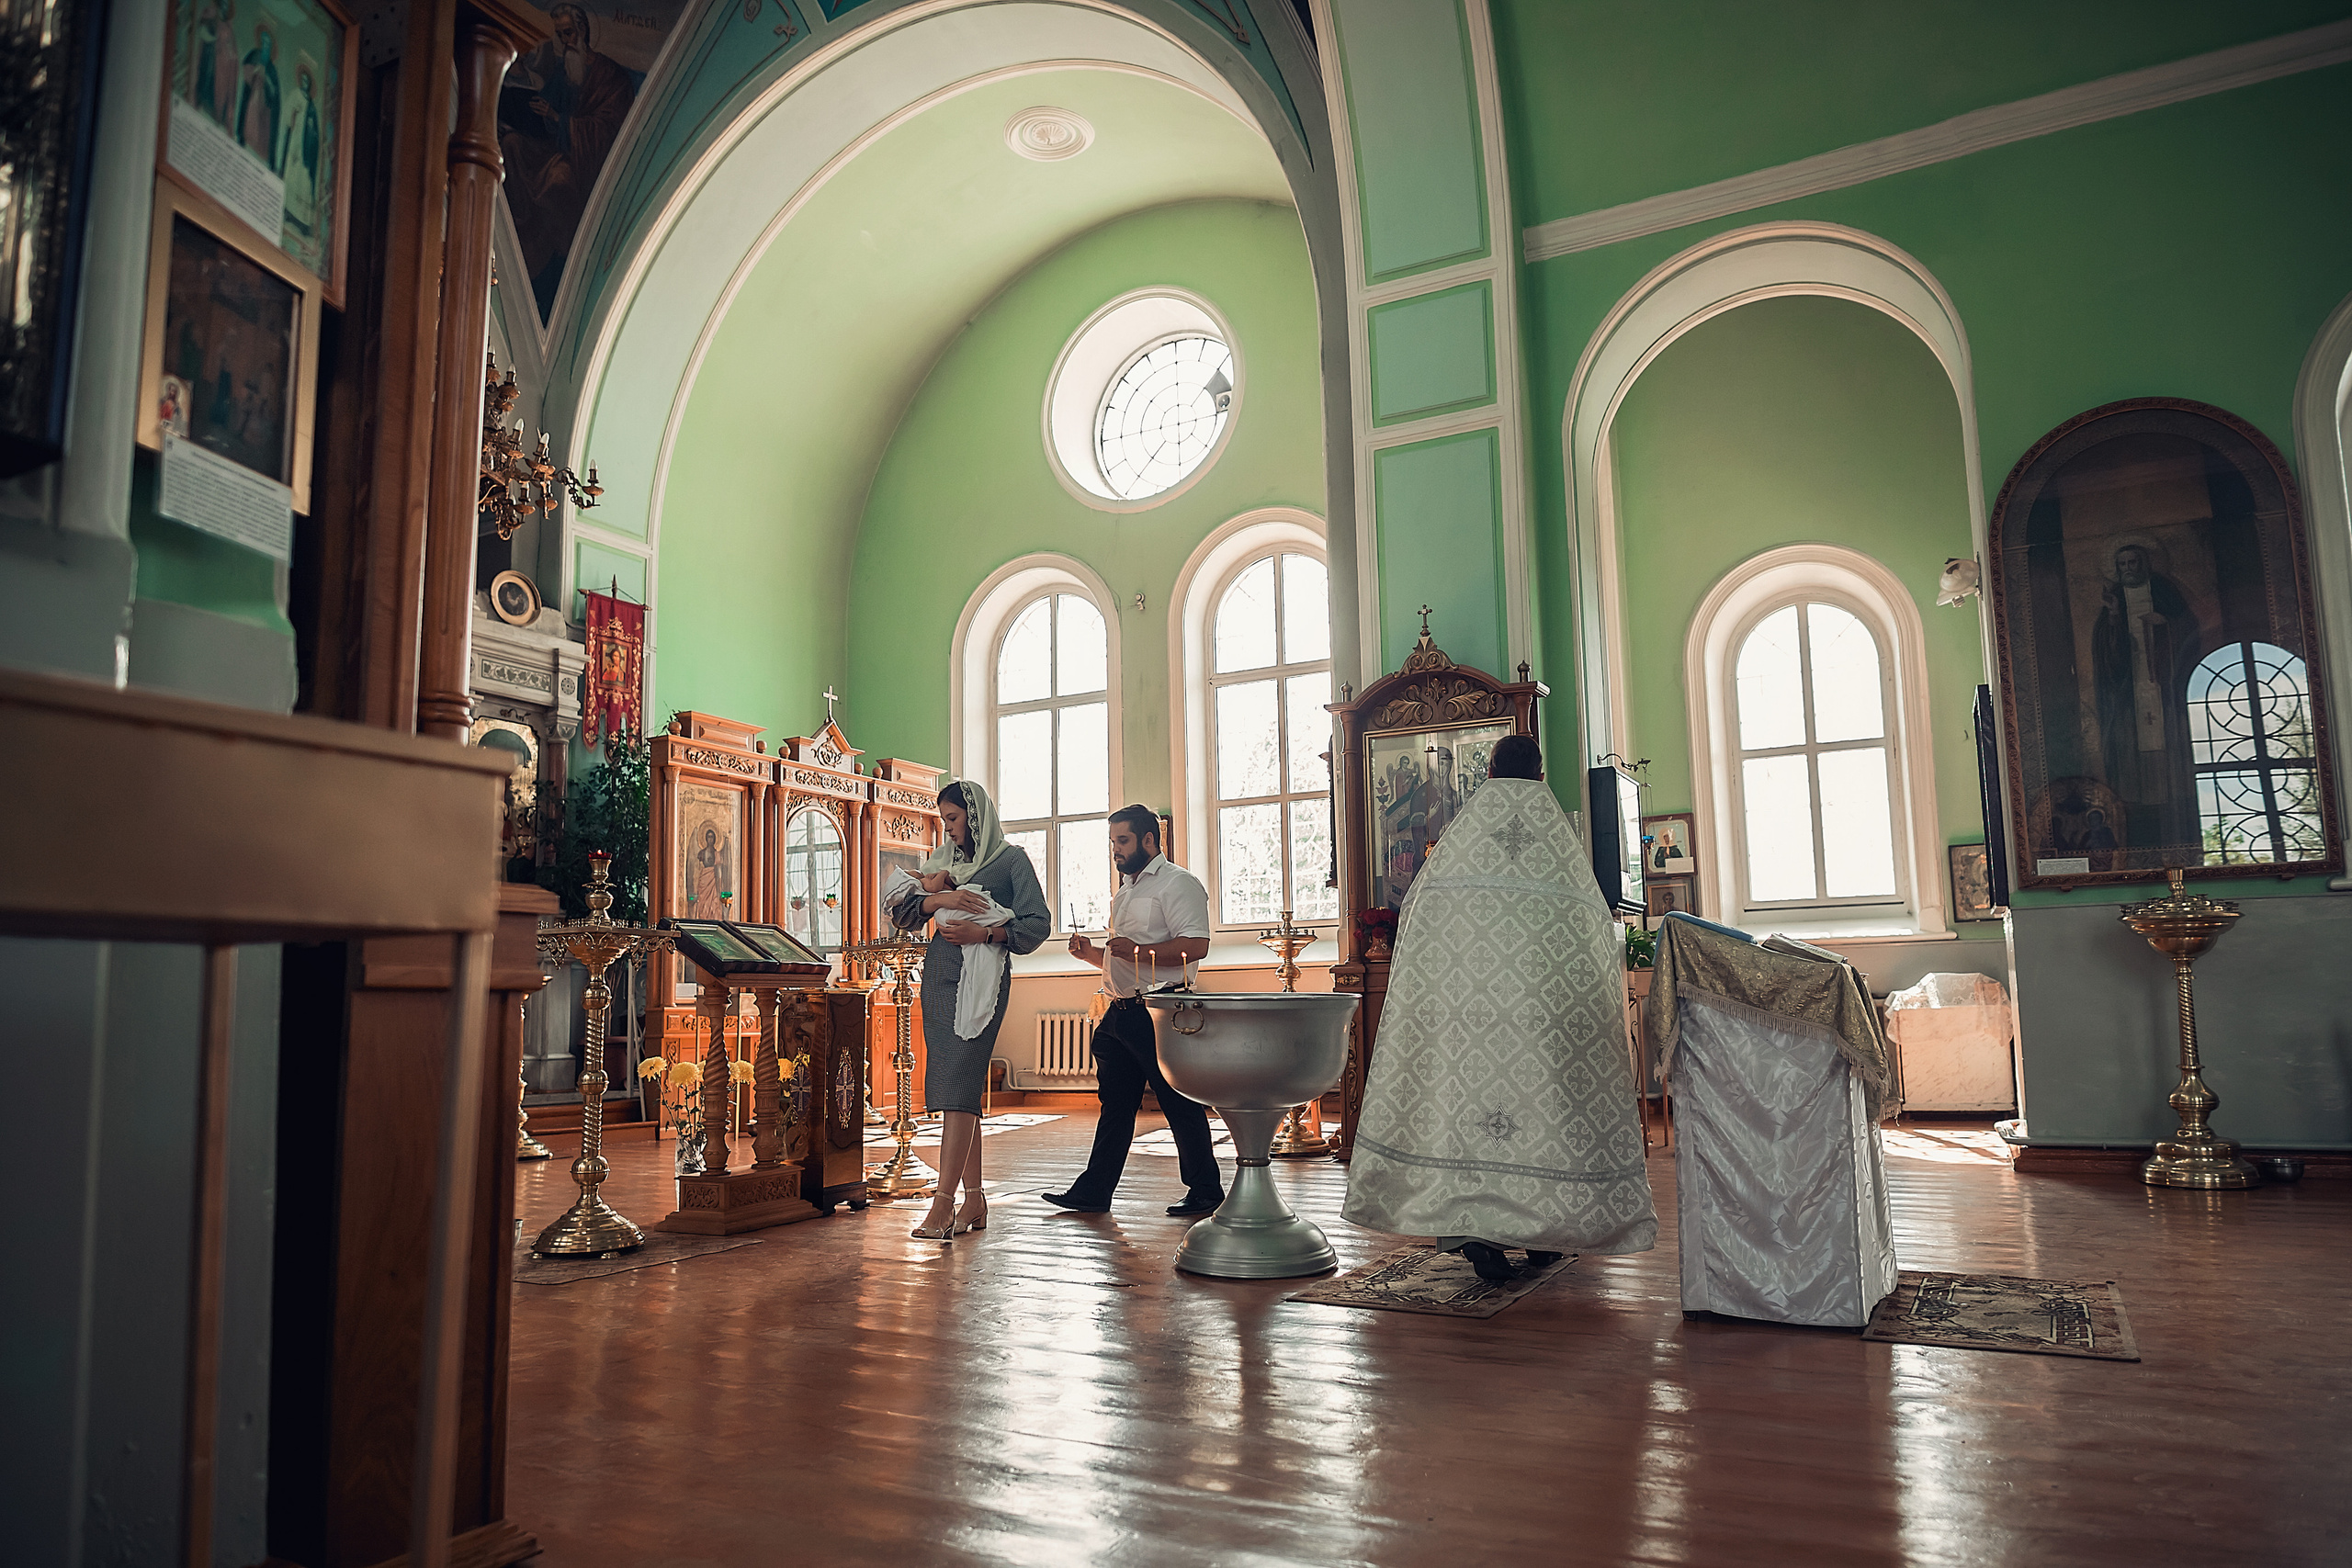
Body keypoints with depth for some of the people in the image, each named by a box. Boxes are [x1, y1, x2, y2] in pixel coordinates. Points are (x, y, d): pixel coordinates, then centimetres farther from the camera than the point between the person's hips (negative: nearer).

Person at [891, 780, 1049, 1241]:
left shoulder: (1011, 859, 4)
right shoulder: (943, 859, 19)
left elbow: (1038, 922, -4)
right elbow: (900, 914, 10)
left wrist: (983, 932, -16)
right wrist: (939, 897, -8)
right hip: (938, 974, 6)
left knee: (957, 1084, -15)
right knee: (955, 1088, 5)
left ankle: (943, 1203, -18)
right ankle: (974, 1199, 11)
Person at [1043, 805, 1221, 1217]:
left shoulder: (1177, 883, -7)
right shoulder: (1125, 891, 22)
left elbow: (1196, 946, -20)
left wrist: (1137, 951, -24)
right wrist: (1090, 953, 10)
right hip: (1120, 1013, 9)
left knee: (1181, 1105, -1)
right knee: (1115, 1104, 11)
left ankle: (1205, 1191, 11)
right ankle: (1094, 1191, 16)